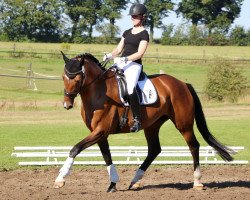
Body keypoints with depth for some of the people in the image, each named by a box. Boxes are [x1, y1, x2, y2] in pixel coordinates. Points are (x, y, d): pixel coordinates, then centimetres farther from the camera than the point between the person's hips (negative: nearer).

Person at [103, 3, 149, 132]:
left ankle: (137, 120, -28)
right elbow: (119, 49, 18)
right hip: (121, 63, 8)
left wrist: (125, 59, -25)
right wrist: (110, 56, -2)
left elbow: (140, 53, -12)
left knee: (130, 89, -31)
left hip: (134, 64, -8)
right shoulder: (127, 32, 20)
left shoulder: (144, 34, -2)